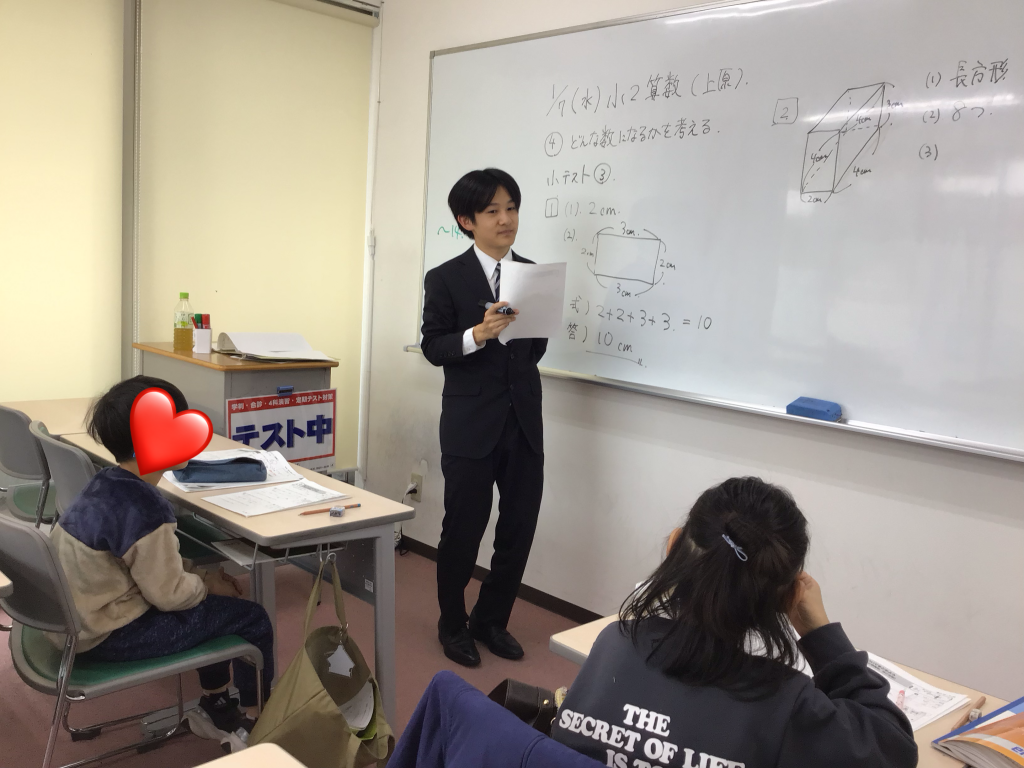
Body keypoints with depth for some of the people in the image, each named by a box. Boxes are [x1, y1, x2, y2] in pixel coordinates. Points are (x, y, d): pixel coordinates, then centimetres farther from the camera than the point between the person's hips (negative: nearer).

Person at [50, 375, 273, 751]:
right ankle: (255, 727, 17)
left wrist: (202, 577, 5)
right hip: (110, 634, -9)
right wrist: (208, 585, -2)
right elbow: (169, 593, -20)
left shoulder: (106, 483, 0)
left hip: (83, 615, 9)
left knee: (214, 606, 24)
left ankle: (215, 708, 35)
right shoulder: (143, 509, -28)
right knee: (251, 618, -1)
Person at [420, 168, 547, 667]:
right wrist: (477, 334, -25)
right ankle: (453, 626, 30)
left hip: (523, 422, 4)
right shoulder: (445, 279, -4)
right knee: (463, 531, 7)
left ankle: (491, 620, 31)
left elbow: (537, 348, 11)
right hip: (471, 425, -4)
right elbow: (433, 348, -8)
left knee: (519, 529, 10)